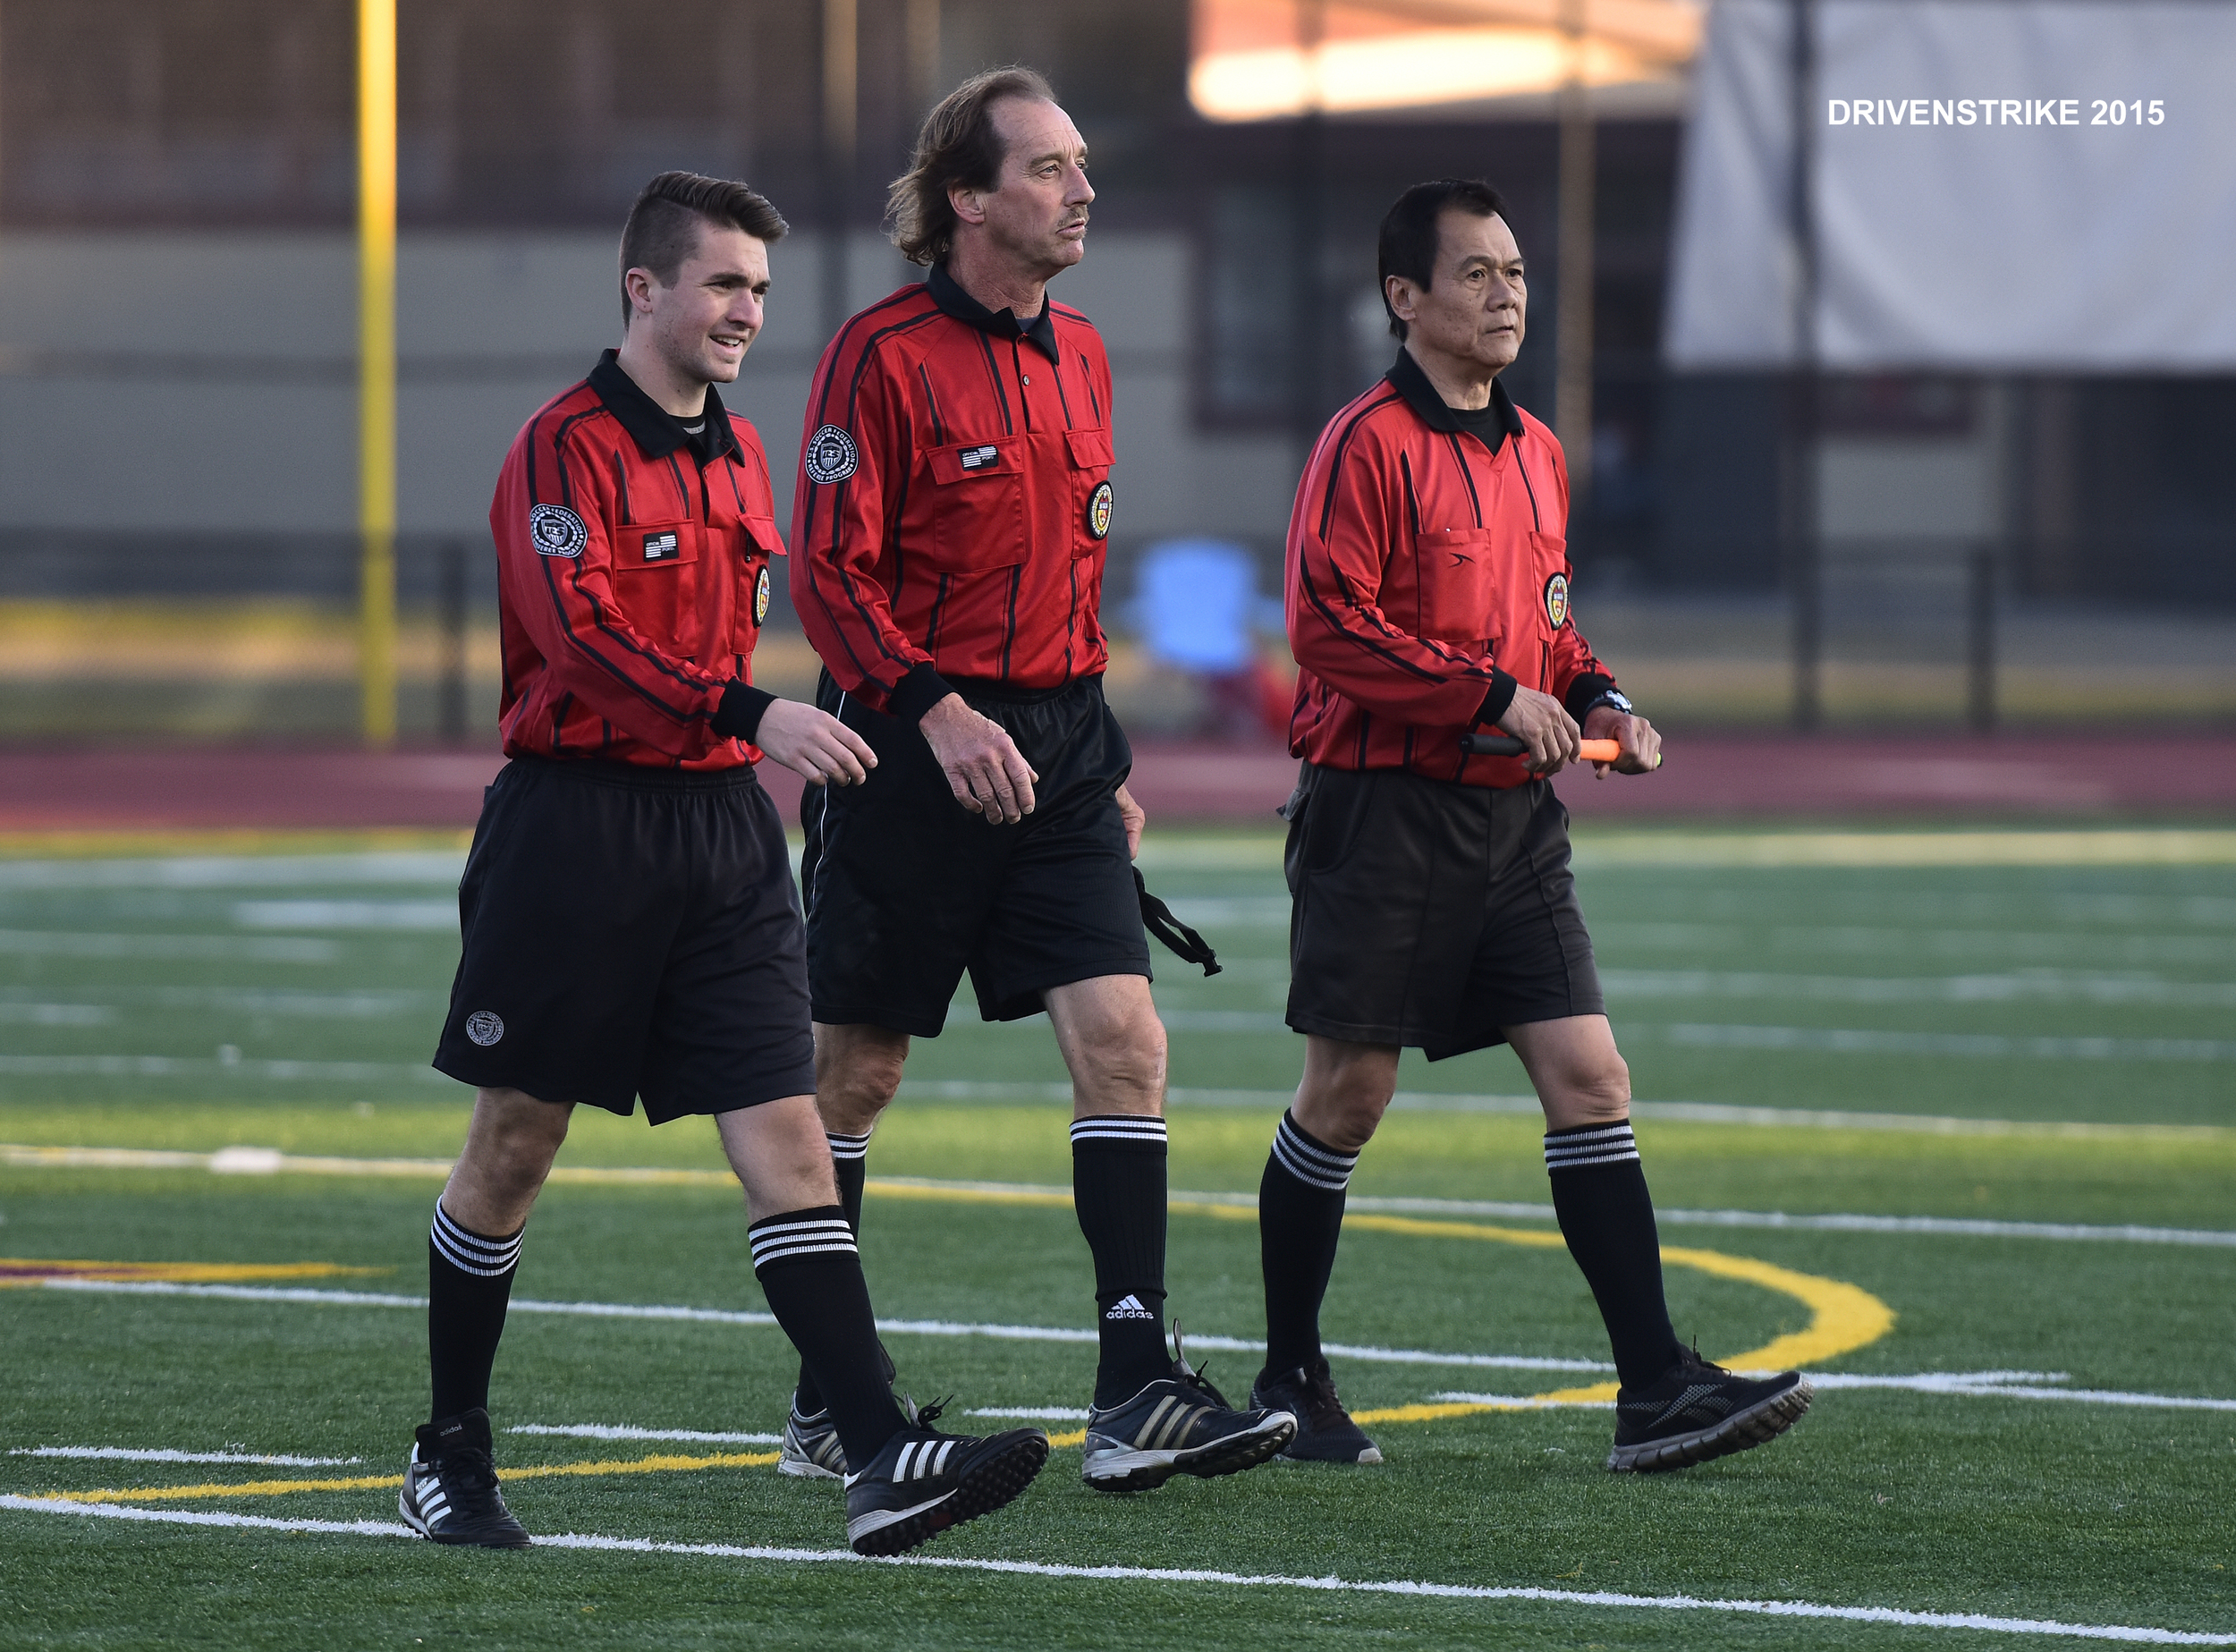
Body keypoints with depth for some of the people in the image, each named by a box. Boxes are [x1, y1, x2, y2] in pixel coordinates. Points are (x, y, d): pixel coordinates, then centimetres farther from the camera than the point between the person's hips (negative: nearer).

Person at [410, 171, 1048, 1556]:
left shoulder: (739, 455, 16)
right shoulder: (568, 446, -9)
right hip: (580, 824, -6)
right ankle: (450, 1453, 19)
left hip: (722, 823, 6)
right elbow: (580, 631, -22)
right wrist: (752, 712, -29)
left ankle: (886, 1461, -14)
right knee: (513, 1149, 4)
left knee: (790, 1144, -5)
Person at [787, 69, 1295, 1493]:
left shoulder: (1079, 356, 13)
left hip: (1057, 748, 6)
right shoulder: (885, 357, -9)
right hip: (911, 752, -6)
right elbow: (830, 573, -13)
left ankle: (1136, 1393, -13)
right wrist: (936, 710, -24)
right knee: (858, 1068, 4)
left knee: (1123, 1040, -9)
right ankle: (824, 1399, 17)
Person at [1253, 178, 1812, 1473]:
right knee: (1348, 1095, 1)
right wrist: (1490, 696, -19)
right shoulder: (1370, 444, -8)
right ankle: (1291, 1381, 16)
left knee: (1589, 1078, -4)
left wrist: (1597, 701, 7)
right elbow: (1330, 626, -17)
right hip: (1387, 815, -6)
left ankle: (1657, 1389, -8)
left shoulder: (1535, 453, 15)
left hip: (1515, 818, 7)